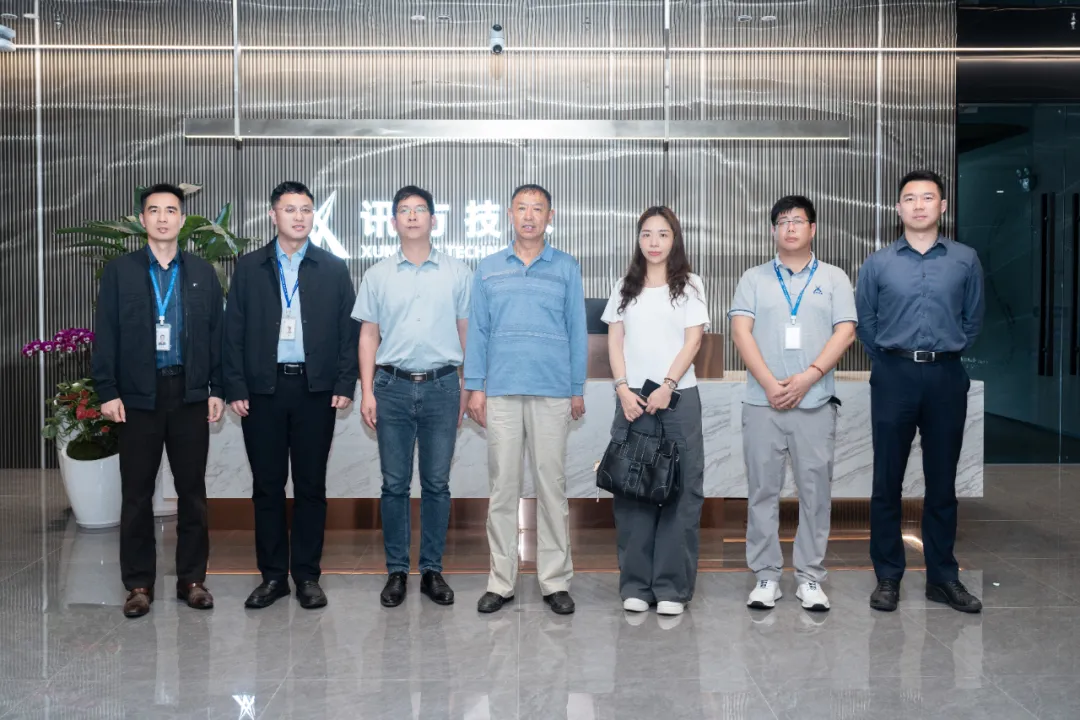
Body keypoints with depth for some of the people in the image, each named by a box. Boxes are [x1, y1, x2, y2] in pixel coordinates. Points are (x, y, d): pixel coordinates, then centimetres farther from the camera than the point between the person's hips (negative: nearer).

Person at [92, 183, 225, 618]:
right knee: (136, 493, 4)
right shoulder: (119, 271, 4)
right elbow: (106, 335, 1)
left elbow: (216, 334, 6)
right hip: (137, 396, -1)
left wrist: (218, 389, 1)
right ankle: (139, 583, 14)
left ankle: (192, 578, 17)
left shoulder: (202, 273, 8)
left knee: (192, 491, 6)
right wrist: (107, 391, -5)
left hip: (190, 395, 1)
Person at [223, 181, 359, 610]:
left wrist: (345, 384, -4)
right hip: (263, 390, 1)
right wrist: (235, 388, -3)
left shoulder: (333, 269, 7)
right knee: (267, 486, 6)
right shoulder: (249, 267, 8)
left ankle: (307, 575, 15)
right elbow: (233, 331, 5)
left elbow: (349, 330, 5)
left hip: (315, 390, 0)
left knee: (310, 486, 5)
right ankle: (273, 575, 17)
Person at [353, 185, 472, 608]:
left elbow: (467, 332, 6)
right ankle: (396, 572, 14)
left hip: (442, 386, 0)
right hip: (393, 386, 1)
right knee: (395, 484, 5)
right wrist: (367, 391, 1)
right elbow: (368, 335, 8)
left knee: (436, 483, 5)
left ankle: (432, 571, 15)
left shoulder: (457, 273, 5)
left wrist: (468, 390, 3)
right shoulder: (378, 275, 7)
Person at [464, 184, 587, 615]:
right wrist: (475, 387, 2)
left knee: (552, 484, 3)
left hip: (552, 393, -1)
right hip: (502, 391, 1)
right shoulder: (488, 269, 10)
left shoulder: (566, 268, 8)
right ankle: (501, 580, 12)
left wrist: (578, 389, 4)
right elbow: (477, 330, 9)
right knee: (503, 486, 4)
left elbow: (577, 331, 7)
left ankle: (555, 580, 12)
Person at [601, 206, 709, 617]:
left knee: (680, 489, -2)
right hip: (631, 398, 2)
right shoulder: (624, 288, 13)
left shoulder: (689, 286, 7)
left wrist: (666, 387, -13)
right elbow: (614, 342, 8)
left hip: (678, 397, -2)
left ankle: (672, 587, 4)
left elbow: (693, 341, -2)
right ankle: (635, 584, 10)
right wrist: (623, 389, -6)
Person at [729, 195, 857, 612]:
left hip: (816, 402, 0)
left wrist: (807, 378, -14)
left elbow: (845, 333, -1)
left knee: (815, 490, 3)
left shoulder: (834, 278, 9)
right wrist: (770, 383, -14)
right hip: (762, 402, 0)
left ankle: (810, 577, 13)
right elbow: (741, 331, -2)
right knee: (763, 490, 4)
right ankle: (766, 575, 13)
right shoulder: (754, 278, 9)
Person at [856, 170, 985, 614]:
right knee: (887, 480, 3)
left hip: (946, 377, 1)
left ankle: (943, 577, 19)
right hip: (894, 376, 0)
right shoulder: (878, 263, 2)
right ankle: (888, 576, 13)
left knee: (942, 481, 8)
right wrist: (890, 360, 8)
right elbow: (864, 322, 8)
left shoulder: (965, 260, 4)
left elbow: (973, 319, 11)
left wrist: (948, 353, 10)